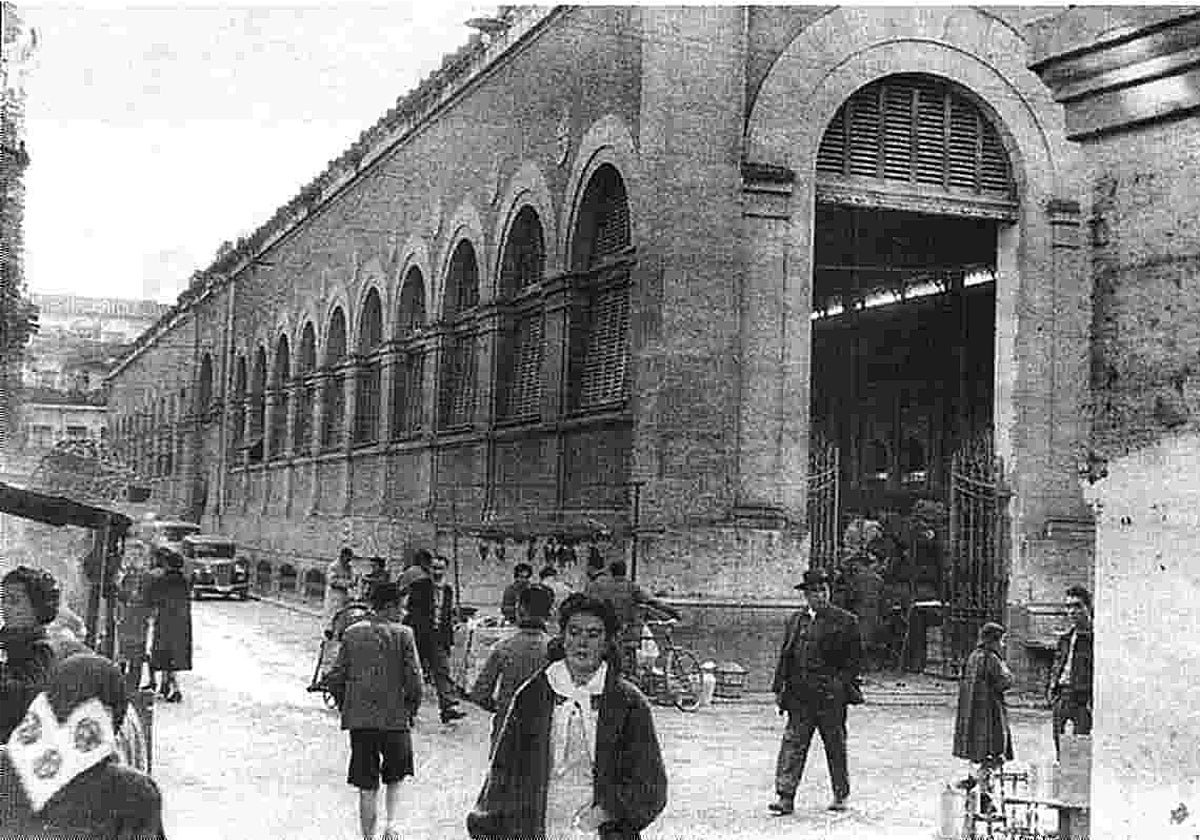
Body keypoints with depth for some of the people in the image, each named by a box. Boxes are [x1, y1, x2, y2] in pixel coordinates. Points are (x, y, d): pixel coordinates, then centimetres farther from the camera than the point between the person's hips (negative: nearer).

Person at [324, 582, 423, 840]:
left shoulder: (352, 633, 4)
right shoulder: (402, 634, -6)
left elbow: (335, 679, 4)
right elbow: (414, 680, -9)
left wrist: (346, 707, 16)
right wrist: (410, 711, 5)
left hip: (358, 721, 2)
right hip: (395, 719, -2)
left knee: (367, 787, 11)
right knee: (394, 779, 18)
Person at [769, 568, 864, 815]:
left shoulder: (845, 621, 0)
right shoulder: (796, 620, 12)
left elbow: (855, 658, -1)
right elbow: (785, 656, 15)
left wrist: (841, 684, -11)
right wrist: (779, 688, 9)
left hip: (831, 696, -3)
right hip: (800, 696, 3)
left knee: (835, 747, 8)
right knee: (793, 743, -4)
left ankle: (841, 795, 23)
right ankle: (785, 796, -5)